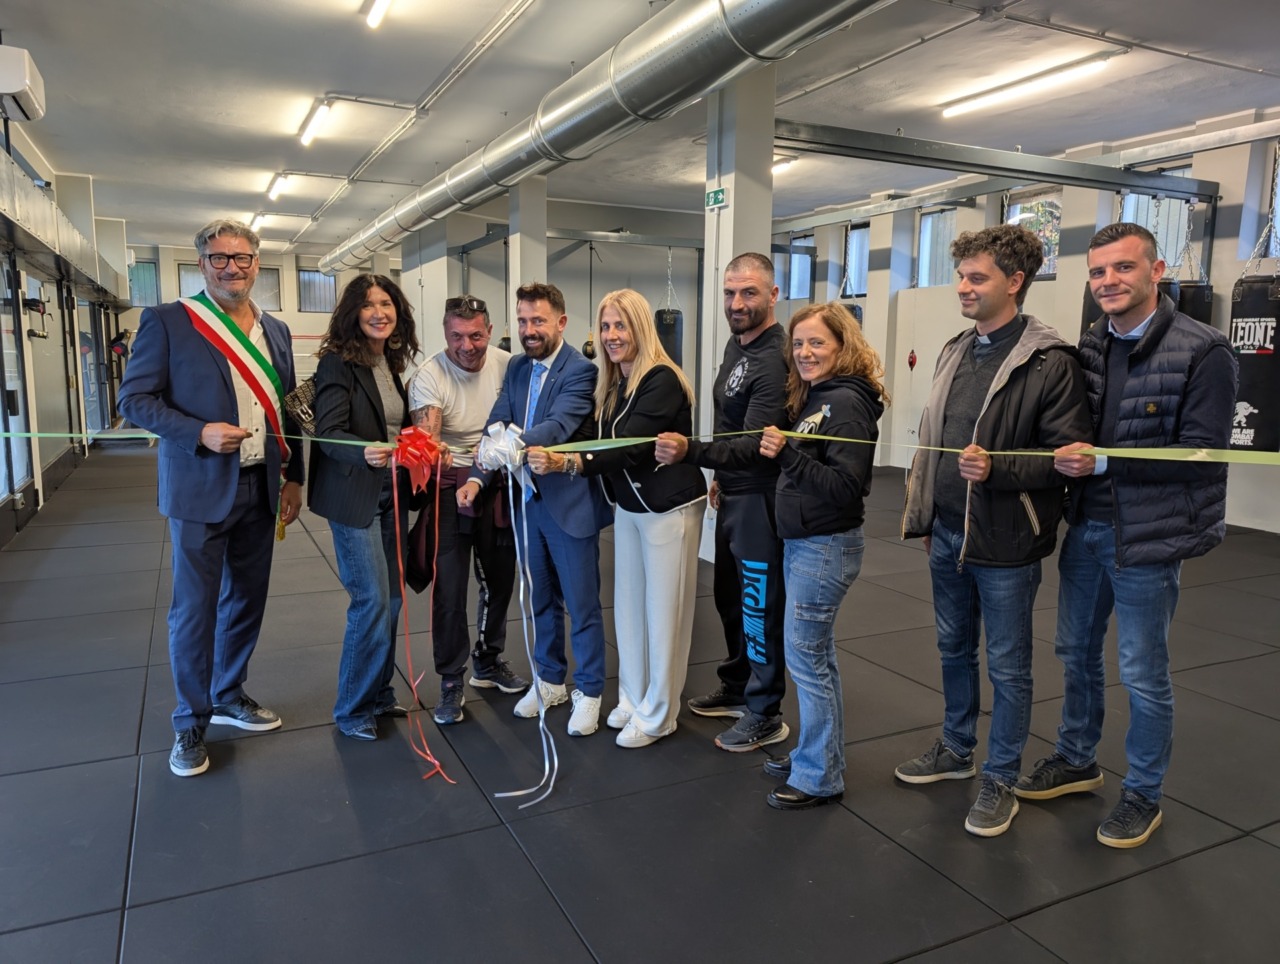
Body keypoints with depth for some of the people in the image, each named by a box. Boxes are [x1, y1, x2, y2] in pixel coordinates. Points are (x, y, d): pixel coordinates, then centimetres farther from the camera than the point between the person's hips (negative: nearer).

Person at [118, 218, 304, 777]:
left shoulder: (275, 331, 10)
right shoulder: (168, 322, -5)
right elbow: (135, 399, -7)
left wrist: (293, 478, 11)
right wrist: (200, 433, -21)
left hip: (261, 490, 5)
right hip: (200, 491, -5)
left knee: (247, 600, 15)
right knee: (194, 609, 3)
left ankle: (229, 696, 34)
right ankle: (191, 721, 20)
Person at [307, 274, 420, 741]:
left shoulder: (391, 362, 9)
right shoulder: (338, 362, -12)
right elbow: (328, 434, -19)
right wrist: (366, 453, -37)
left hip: (392, 494, 7)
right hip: (354, 498, -7)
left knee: (392, 597, 12)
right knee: (372, 599, -6)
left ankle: (379, 693, 28)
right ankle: (352, 708, 12)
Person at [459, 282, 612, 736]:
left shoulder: (580, 370, -14)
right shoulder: (517, 367, 8)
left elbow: (559, 425, -29)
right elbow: (497, 425, 1)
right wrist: (477, 477, -13)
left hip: (569, 503, -6)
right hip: (527, 500, 7)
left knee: (582, 605, 6)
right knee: (541, 600, 19)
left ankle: (589, 691, 22)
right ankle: (549, 681, 36)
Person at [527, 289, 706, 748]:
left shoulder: (662, 380, -20)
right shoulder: (612, 385, 6)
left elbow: (631, 448, -30)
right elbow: (608, 445, 3)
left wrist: (566, 462, -40)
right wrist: (546, 456, -9)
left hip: (669, 508, -8)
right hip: (628, 507, 8)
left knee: (663, 613, 2)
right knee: (628, 606, 14)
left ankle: (657, 715, 18)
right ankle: (633, 698, 31)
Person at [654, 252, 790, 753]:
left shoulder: (775, 360, -22)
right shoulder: (736, 343, 10)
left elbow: (754, 444, -30)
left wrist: (690, 450, -43)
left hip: (760, 499, -9)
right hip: (733, 494, 9)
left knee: (760, 606, 2)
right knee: (729, 597, 19)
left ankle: (765, 715, 18)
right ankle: (736, 687, 37)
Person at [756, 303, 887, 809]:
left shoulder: (847, 403, -16)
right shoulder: (813, 398, 12)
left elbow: (846, 486, -24)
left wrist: (788, 454, -29)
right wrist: (780, 450, 2)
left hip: (825, 546, -9)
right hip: (801, 541, 9)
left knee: (805, 656, -1)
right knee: (815, 653, 17)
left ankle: (819, 777, 14)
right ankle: (818, 754, 32)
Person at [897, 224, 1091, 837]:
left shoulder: (1050, 363, -13)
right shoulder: (954, 352, 10)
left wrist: (997, 468, -28)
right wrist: (924, 517, 14)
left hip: (1005, 542, -7)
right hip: (948, 534, 7)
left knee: (1007, 666, 7)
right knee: (954, 648, 20)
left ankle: (1001, 780, 25)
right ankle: (956, 749, 40)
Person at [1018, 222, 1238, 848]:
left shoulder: (1202, 352, -12)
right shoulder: (1089, 349, 5)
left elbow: (1201, 453, -17)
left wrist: (1102, 462, -21)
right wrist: (1068, 453, -9)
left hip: (1147, 538, -5)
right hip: (1084, 529, 6)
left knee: (1143, 674, 8)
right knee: (1076, 652, 18)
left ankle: (1144, 795, 29)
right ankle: (1076, 761, 39)